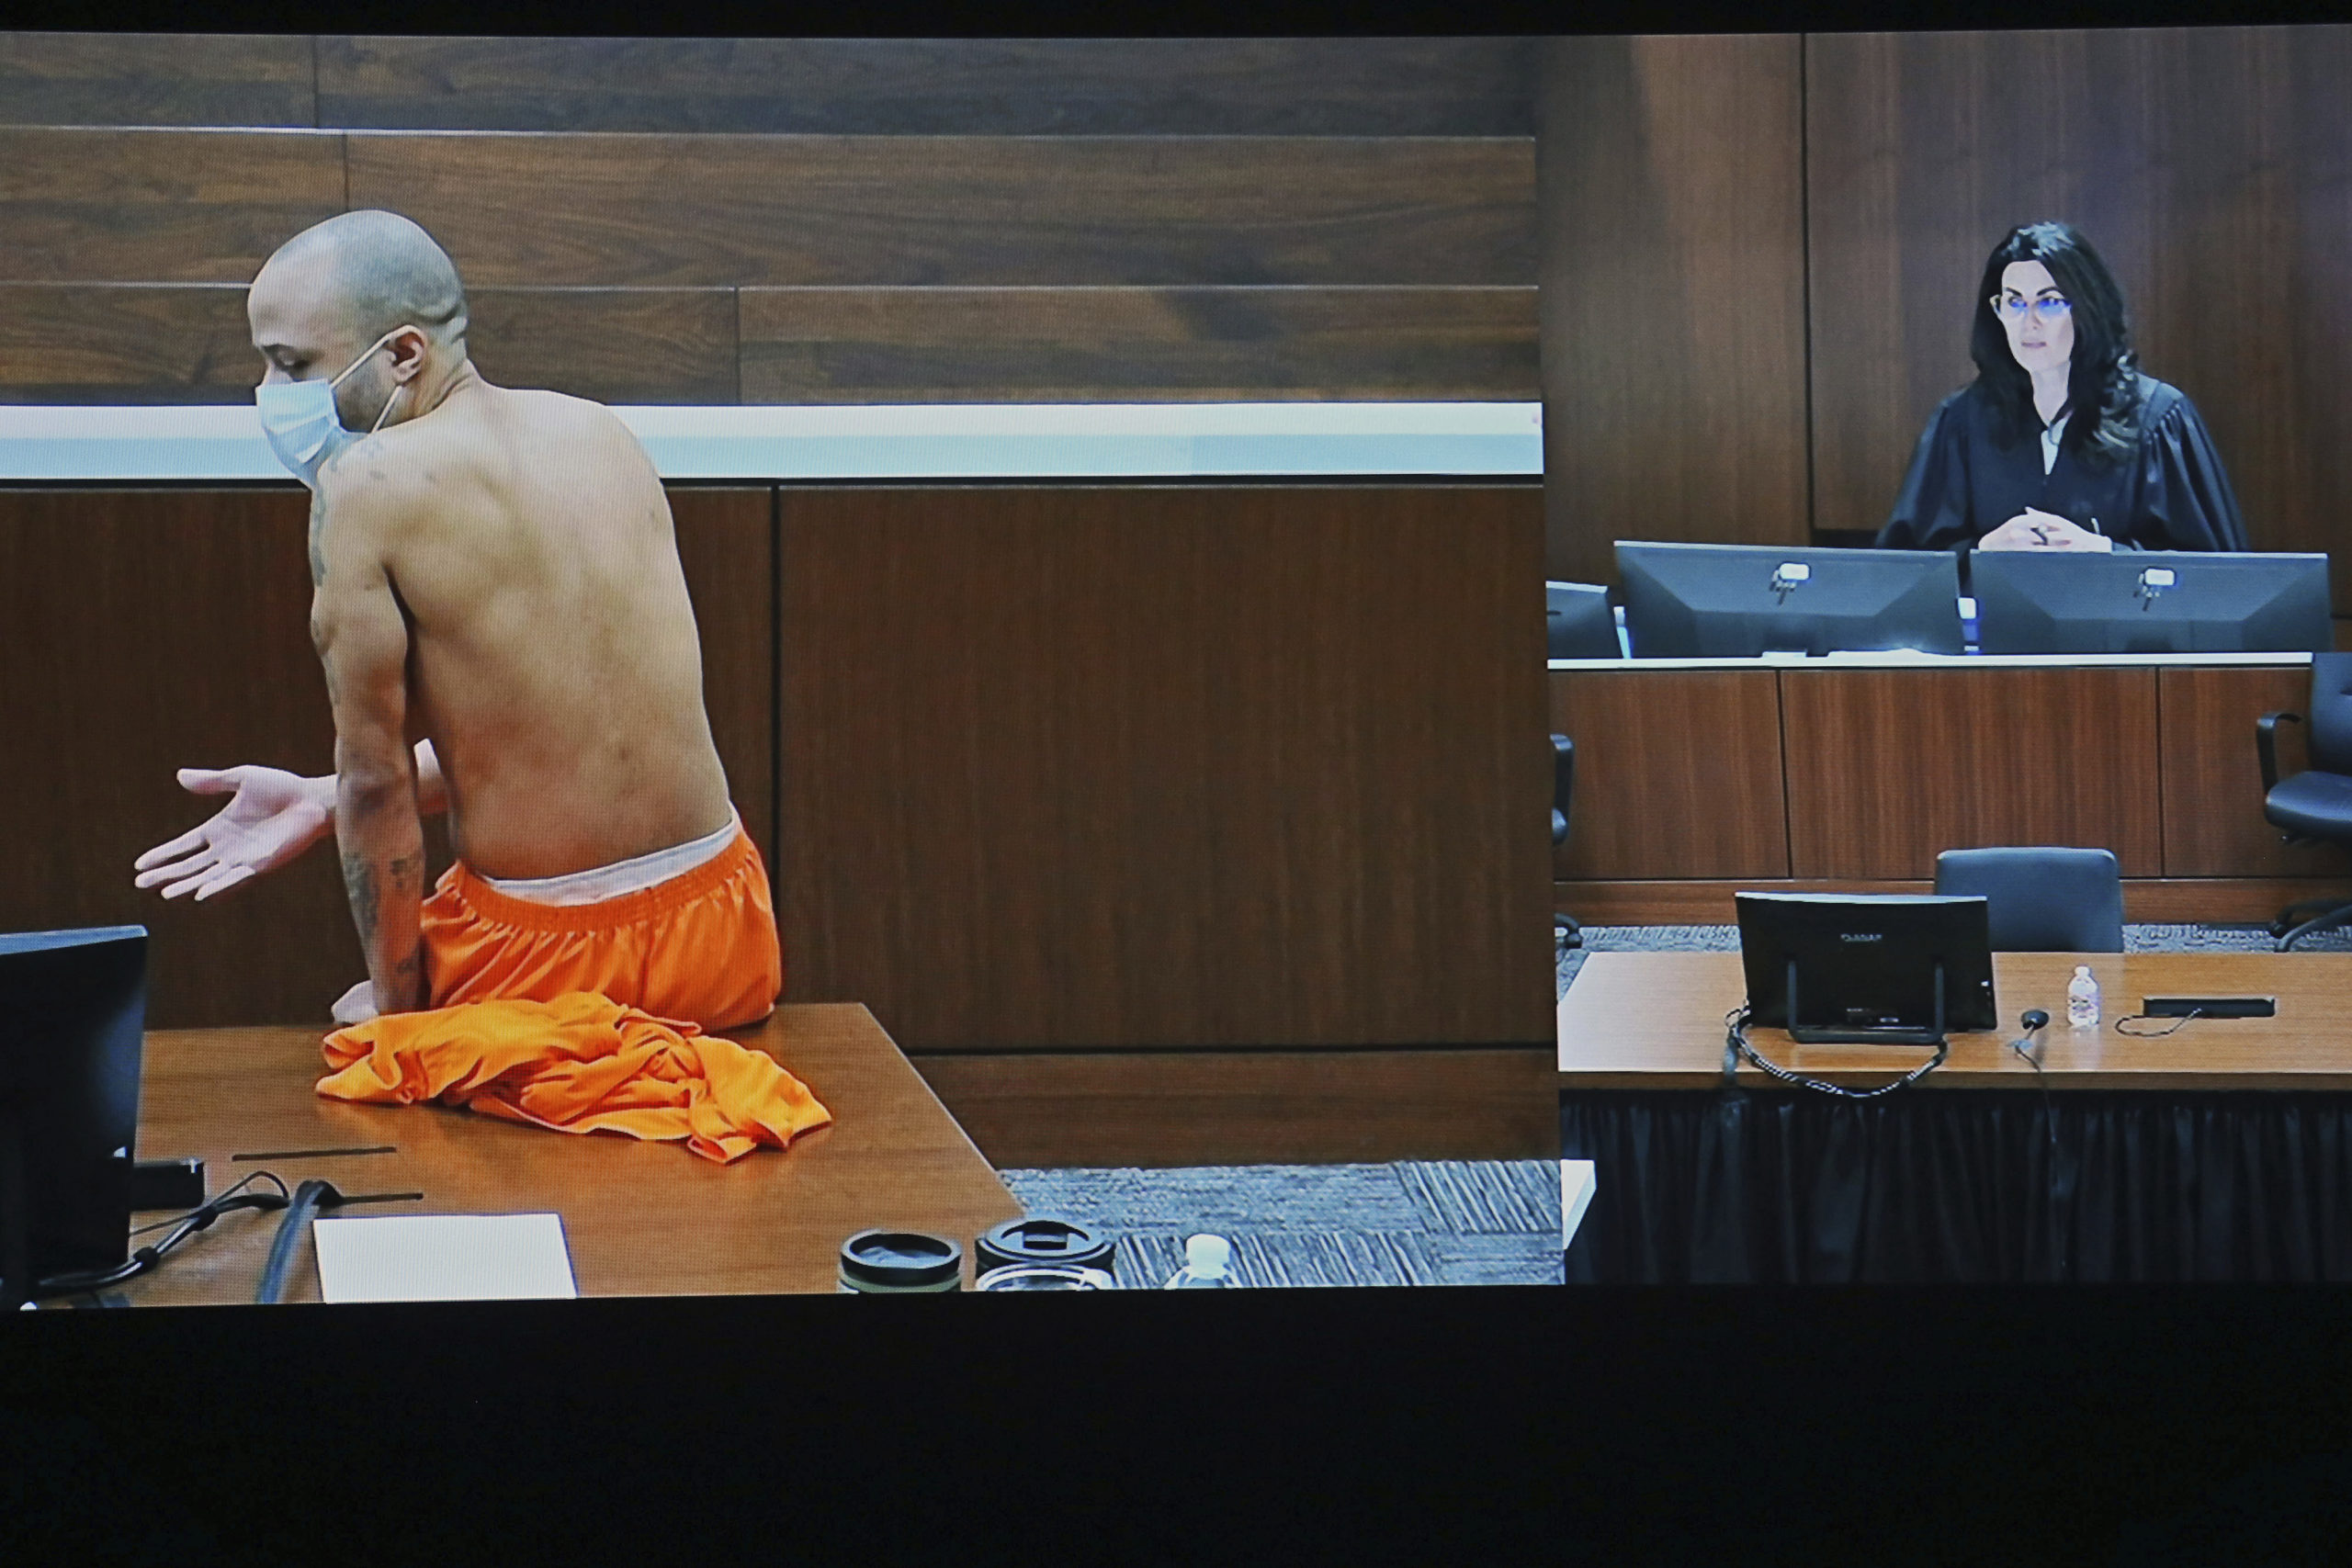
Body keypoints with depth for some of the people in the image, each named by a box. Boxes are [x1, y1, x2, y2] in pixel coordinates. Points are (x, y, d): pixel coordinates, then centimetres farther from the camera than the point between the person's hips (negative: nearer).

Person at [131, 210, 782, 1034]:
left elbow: (374, 774, -8)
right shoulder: (604, 435, 6)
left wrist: (396, 999, 4)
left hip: (548, 962, -6)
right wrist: (322, 801, 18)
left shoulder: (366, 484, -12)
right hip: (725, 934, 6)